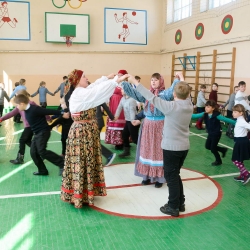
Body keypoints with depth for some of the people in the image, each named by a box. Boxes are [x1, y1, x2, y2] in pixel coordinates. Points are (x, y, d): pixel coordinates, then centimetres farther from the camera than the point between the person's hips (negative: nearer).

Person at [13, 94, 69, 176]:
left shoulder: (34, 109, -22)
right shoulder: (27, 110, 4)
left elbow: (49, 111, -23)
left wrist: (62, 113, -23)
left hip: (43, 132, -10)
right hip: (37, 134, 10)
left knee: (42, 151, -19)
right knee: (33, 152, 6)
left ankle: (62, 163, -16)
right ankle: (42, 170, 15)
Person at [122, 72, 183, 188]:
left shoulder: (164, 93, -6)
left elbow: (172, 91, -26)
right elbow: (133, 92, 1)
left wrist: (178, 79, -39)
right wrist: (123, 82, -9)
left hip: (160, 126, -5)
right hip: (147, 125, 5)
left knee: (158, 151, 2)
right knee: (147, 150, 11)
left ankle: (159, 177, 13)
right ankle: (148, 175, 23)